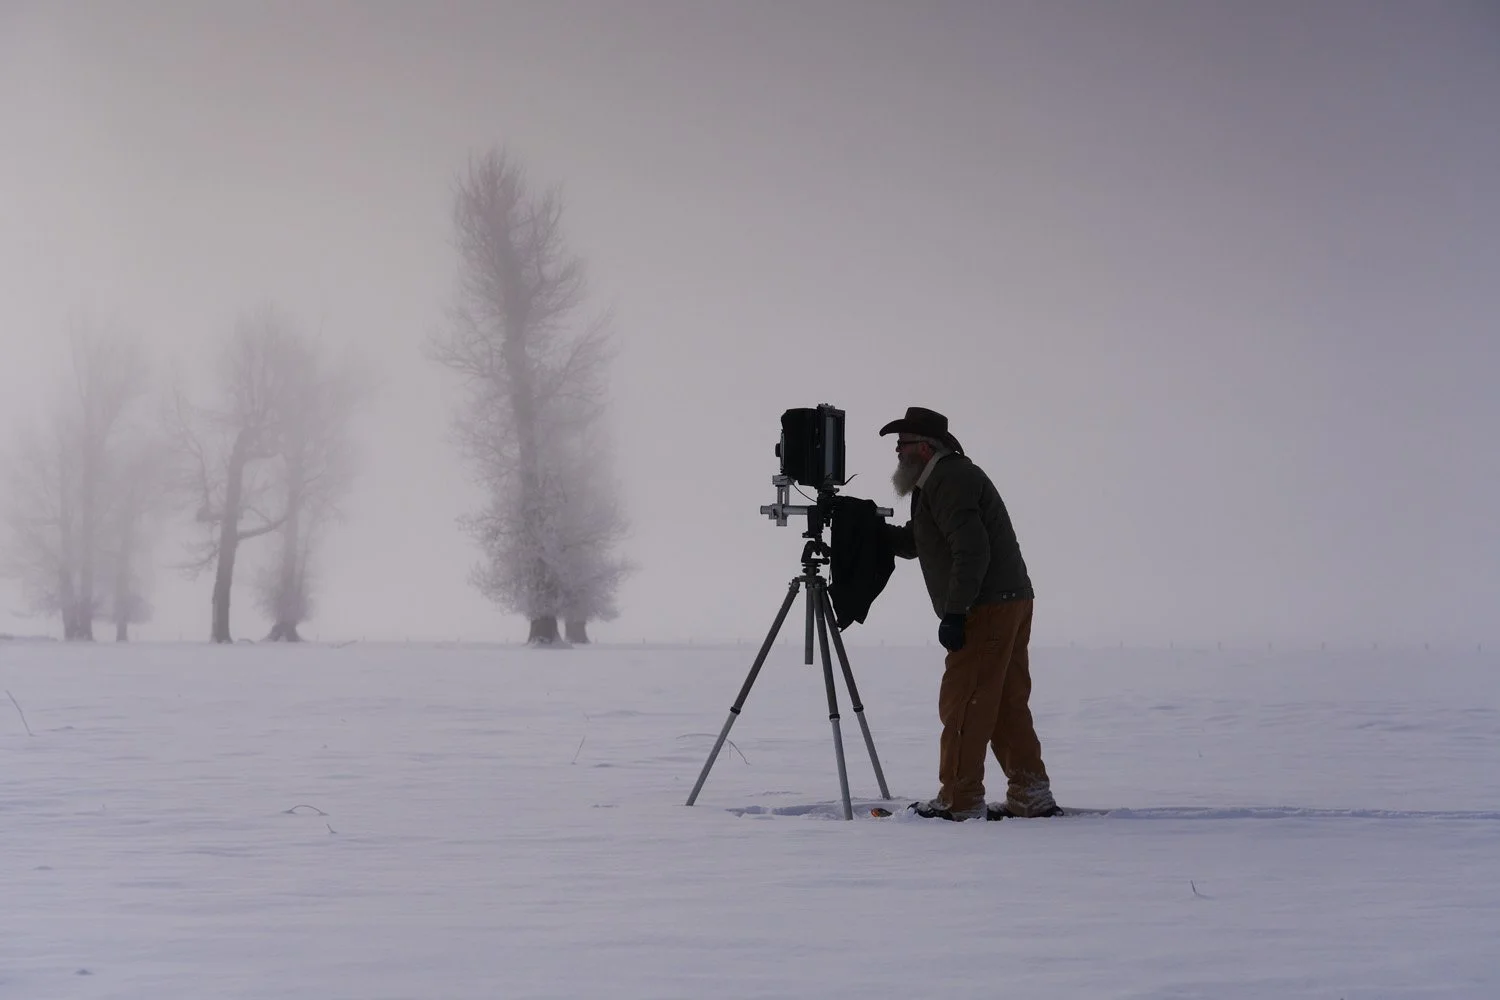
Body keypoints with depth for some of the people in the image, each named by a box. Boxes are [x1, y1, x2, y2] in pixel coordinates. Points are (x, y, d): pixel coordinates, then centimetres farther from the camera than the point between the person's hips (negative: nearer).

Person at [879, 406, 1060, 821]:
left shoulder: (949, 480, -13)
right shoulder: (938, 481, 21)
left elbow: (972, 551, -22)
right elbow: (910, 543, 26)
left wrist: (953, 614, -22)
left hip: (987, 609, -11)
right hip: (1011, 604, 11)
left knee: (963, 704, -7)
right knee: (1006, 705, 12)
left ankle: (960, 802, -5)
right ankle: (1031, 797, 12)